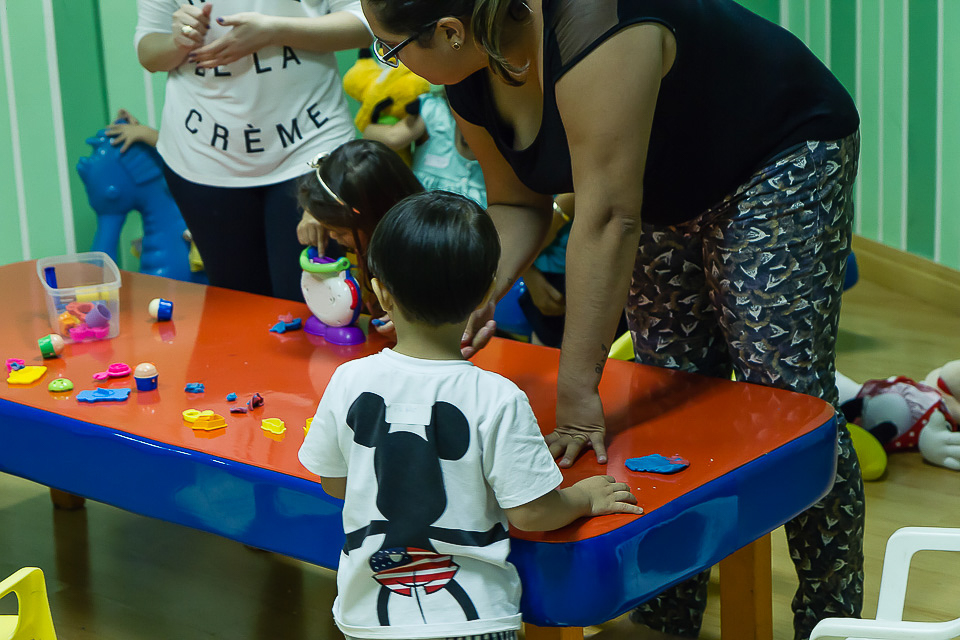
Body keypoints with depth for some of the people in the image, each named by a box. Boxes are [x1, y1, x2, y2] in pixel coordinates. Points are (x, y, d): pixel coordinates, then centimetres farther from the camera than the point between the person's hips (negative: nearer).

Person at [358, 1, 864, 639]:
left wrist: (577, 393, -36)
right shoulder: (472, 75, -11)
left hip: (781, 159, -8)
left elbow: (607, 217, -39)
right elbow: (516, 204, 1)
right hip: (666, 198, 8)